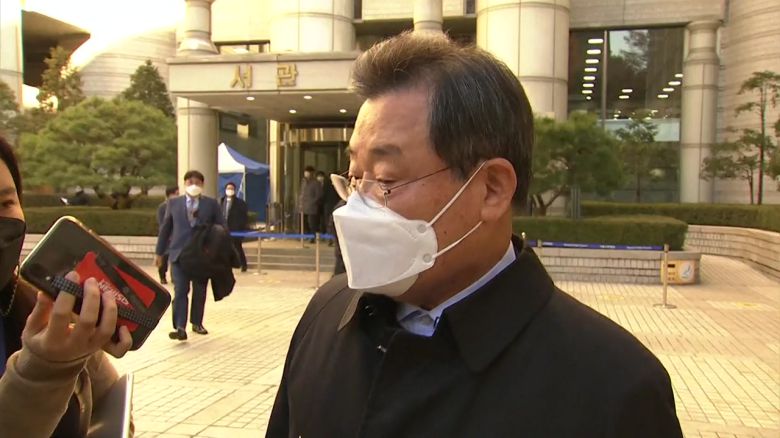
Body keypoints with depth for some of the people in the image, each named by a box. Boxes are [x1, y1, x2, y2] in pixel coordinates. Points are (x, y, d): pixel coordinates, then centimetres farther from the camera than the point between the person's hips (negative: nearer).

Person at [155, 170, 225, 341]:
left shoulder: (211, 203, 5)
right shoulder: (174, 203, 7)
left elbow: (221, 228, 4)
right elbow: (165, 228, 11)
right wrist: (159, 252, 10)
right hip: (179, 253, -1)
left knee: (200, 291, 10)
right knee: (180, 291, -8)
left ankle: (197, 323, 25)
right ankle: (180, 328, -12)